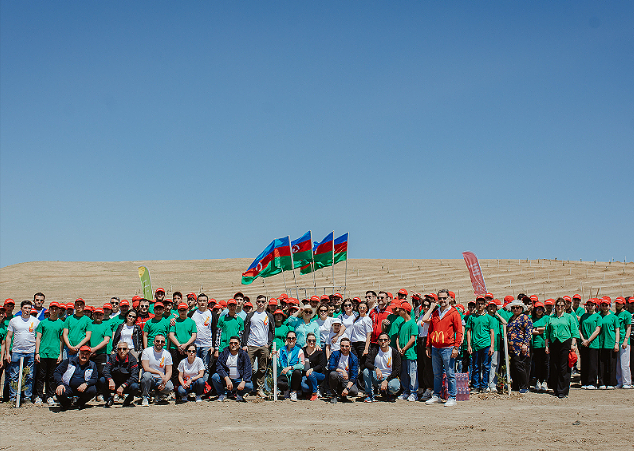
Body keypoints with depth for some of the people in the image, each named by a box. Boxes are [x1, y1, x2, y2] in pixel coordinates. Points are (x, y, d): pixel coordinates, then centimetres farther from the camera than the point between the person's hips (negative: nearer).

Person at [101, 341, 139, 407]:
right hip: (114, 384, 2)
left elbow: (134, 377, -19)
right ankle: (109, 399, 3)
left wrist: (123, 386, -31)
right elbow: (106, 371, -13)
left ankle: (129, 399, 2)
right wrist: (110, 380, -35)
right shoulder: (112, 358, -2)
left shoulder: (132, 360, -11)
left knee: (135, 386, -34)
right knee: (102, 380, -23)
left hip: (127, 385, -2)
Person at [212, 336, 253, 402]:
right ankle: (222, 394, 0)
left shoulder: (243, 354, -1)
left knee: (249, 386, -28)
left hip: (238, 380, -1)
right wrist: (227, 379, -27)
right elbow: (219, 367, -11)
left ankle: (239, 394, 7)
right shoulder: (224, 353, 0)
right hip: (225, 379, 1)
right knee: (215, 377, -27)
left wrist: (243, 382, -24)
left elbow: (248, 370, -7)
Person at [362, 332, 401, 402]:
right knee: (366, 371, -27)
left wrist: (386, 380, -20)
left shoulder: (395, 353, -5)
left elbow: (397, 370, -9)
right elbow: (367, 363, -16)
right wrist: (376, 369, -37)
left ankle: (386, 393, 3)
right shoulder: (374, 351, -2)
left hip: (390, 377, -1)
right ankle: (370, 395, -14)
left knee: (395, 387, -35)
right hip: (377, 378, 1)